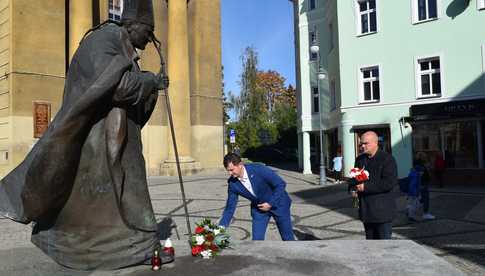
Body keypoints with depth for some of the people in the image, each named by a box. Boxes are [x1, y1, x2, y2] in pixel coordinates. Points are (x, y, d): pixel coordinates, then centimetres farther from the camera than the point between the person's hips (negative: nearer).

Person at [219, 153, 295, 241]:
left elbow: (280, 184, -22)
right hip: (259, 208, 4)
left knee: (287, 237, 9)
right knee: (257, 239, -3)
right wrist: (221, 227, -14)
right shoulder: (232, 183, -16)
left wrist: (270, 204, -22)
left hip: (278, 204, -3)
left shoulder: (259, 170, -30)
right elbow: (230, 207, -7)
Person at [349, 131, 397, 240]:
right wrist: (353, 187, -1)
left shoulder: (387, 159, -10)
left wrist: (366, 187, -21)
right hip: (366, 209, 7)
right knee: (370, 239, 17)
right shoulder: (360, 159, 12)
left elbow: (390, 182, -20)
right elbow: (354, 177, 22)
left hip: (382, 210, -7)